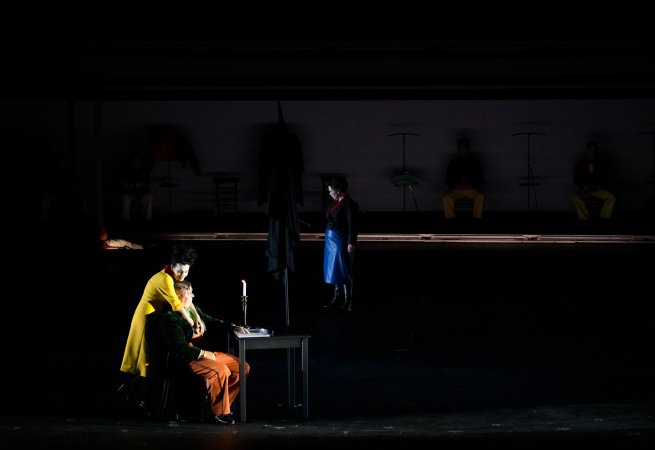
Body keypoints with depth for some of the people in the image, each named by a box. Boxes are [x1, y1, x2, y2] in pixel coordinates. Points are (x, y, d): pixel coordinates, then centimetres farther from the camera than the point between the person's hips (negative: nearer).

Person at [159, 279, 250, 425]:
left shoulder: (193, 309, 13)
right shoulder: (170, 318, -14)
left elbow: (212, 322, 27)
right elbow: (180, 348, -21)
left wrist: (233, 327, 12)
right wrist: (204, 354, -20)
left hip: (207, 352, 10)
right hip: (189, 359, -10)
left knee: (243, 367, 2)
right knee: (221, 370, -33)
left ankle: (222, 404, 6)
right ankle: (220, 413, -17)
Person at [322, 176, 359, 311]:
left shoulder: (349, 204, -17)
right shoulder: (336, 202, 9)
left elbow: (352, 225, -19)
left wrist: (351, 243, -22)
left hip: (341, 240, -9)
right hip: (332, 239, 9)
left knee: (343, 271, -4)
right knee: (335, 270, 13)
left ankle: (348, 301, 2)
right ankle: (337, 298, 20)